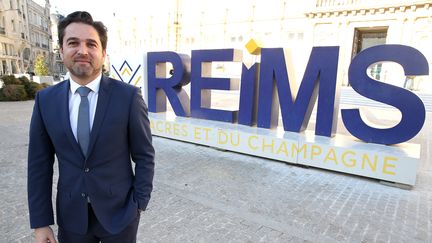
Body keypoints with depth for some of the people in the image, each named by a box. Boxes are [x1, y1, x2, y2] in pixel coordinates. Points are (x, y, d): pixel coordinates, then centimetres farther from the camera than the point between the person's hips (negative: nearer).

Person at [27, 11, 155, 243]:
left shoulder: (128, 96, -13)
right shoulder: (46, 100, -3)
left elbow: (144, 155, -8)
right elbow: (39, 164, 0)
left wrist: (139, 204, -8)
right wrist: (40, 223, 1)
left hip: (119, 212, -2)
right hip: (71, 215, 3)